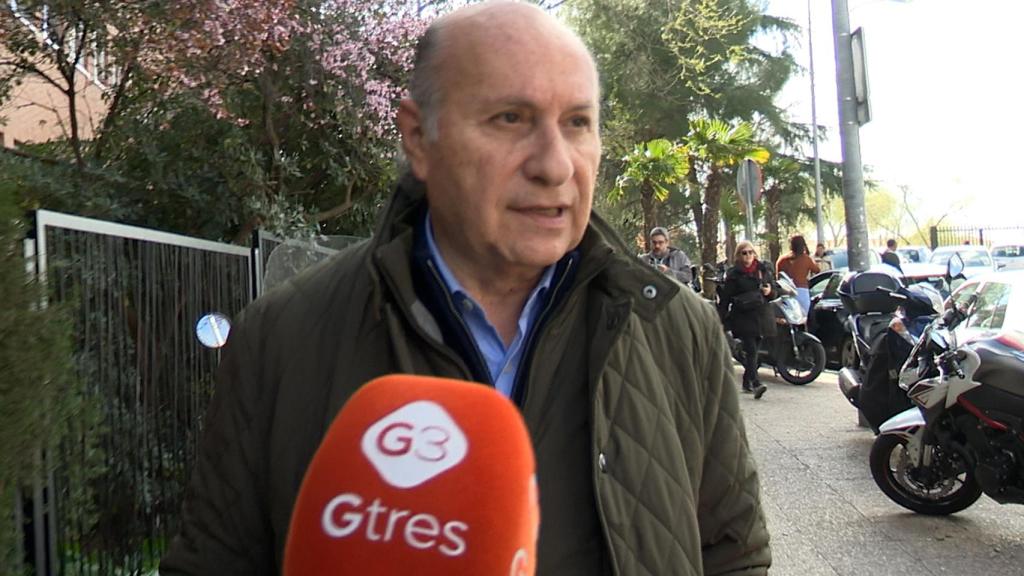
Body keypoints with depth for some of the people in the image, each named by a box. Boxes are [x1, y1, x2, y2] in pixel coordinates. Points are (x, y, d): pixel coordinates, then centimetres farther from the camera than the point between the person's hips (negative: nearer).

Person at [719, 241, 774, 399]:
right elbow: (725, 298, -3)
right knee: (751, 349, -15)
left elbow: (774, 290, 20)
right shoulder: (733, 274, -1)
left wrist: (769, 291, -4)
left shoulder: (763, 270, 12)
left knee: (754, 350, 8)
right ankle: (756, 383, -23)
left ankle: (747, 382, 21)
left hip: (760, 315, 4)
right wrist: (721, 320, -9)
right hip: (742, 317, -4)